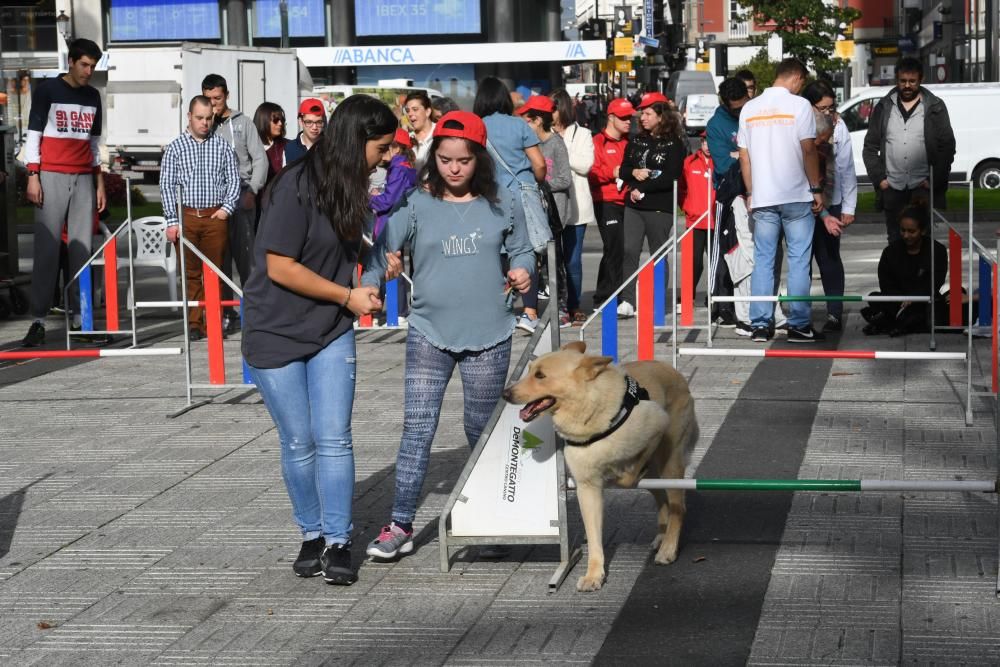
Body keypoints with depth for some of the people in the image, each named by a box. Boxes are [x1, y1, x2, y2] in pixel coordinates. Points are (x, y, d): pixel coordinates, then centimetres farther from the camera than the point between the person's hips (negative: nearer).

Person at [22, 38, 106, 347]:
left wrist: (100, 182, 16)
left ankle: (79, 315, 1)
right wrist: (33, 176, -8)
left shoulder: (93, 96, 16)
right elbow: (33, 134, 0)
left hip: (84, 180, 5)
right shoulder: (47, 90, 2)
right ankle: (38, 319, -9)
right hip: (52, 177, -4)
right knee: (47, 248, -8)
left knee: (82, 248, -1)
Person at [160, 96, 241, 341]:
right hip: (187, 216, 0)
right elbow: (167, 185, 3)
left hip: (216, 217, 0)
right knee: (191, 272, 1)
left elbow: (233, 180, 10)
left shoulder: (223, 145, 8)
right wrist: (172, 220, -3)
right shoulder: (175, 148, 5)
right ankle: (194, 323, 4)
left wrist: (227, 208, -3)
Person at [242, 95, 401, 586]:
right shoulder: (296, 188, -20)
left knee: (333, 439, -3)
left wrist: (376, 260, 2)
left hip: (331, 332, 5)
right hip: (276, 334, -5)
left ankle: (338, 543, 3)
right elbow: (280, 268, -21)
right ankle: (312, 535, 21)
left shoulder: (348, 187, 4)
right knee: (299, 443, 4)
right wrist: (348, 296, -14)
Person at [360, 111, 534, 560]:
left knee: (482, 431, 13)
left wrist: (522, 271, -9)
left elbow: (521, 250, 13)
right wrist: (365, 287, -28)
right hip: (429, 333, -1)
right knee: (417, 429, -5)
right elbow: (384, 247, -11)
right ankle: (400, 526, -1)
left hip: (488, 336, 1)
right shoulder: (416, 204, -4)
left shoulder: (502, 205, 2)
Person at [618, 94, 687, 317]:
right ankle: (628, 301, -7)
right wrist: (634, 173, -10)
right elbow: (624, 169, 13)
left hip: (660, 207, -5)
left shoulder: (675, 144, -5)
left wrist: (641, 188, -11)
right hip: (634, 205, 5)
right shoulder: (637, 140, 14)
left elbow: (670, 177, -12)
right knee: (629, 251, -7)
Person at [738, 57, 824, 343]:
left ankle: (760, 325, 5)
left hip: (762, 199, 4)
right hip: (796, 196, -4)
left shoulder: (750, 108, 8)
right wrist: (816, 188, -2)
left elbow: (744, 156, 9)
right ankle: (799, 325, 2)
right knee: (799, 261, 2)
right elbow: (808, 150, -9)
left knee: (763, 261, 7)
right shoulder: (799, 105, -6)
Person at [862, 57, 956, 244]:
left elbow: (947, 146, 3)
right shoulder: (884, 107, 10)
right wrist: (879, 178, 1)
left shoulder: (935, 107, 5)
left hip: (923, 187, -2)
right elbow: (870, 147, 12)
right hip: (892, 189, 2)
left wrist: (935, 181, -6)